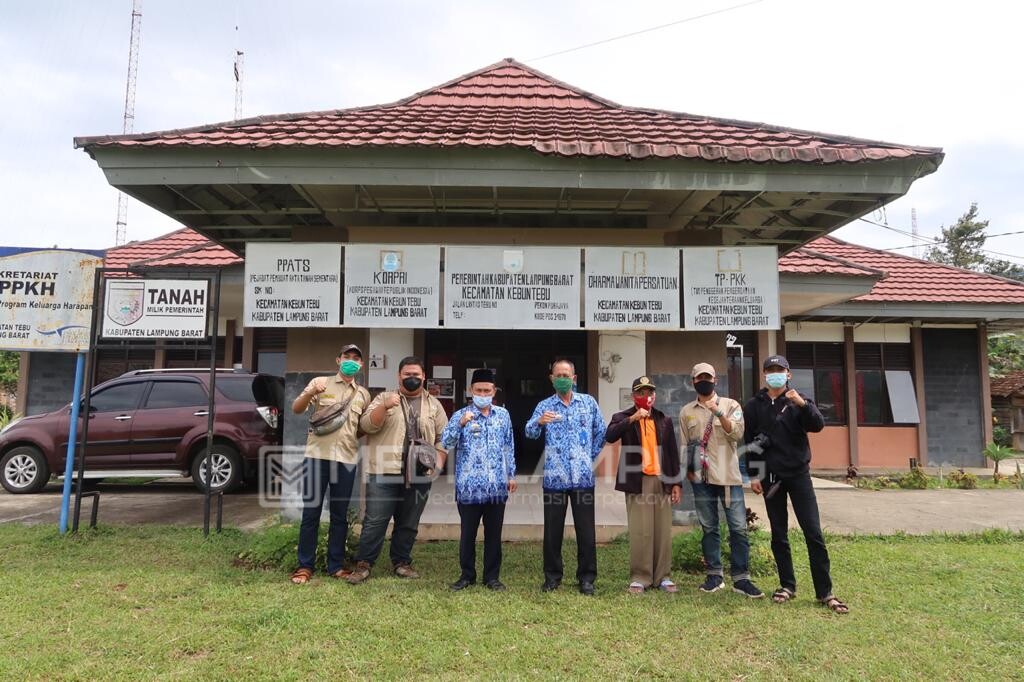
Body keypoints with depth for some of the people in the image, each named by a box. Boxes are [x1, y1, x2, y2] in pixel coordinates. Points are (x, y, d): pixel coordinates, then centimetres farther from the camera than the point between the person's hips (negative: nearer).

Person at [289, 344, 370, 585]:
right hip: (317, 455, -2)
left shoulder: (363, 394, 13)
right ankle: (305, 566, 13)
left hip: (347, 459, 3)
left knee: (340, 515, 8)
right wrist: (310, 393, -23)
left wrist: (355, 436, 1)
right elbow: (296, 409, -4)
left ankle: (336, 565, 18)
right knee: (311, 512, 2)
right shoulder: (320, 382, 4)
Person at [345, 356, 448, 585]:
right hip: (384, 473, -2)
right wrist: (385, 407, -20)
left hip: (419, 475, 3)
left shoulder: (434, 405, 12)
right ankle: (363, 564, 8)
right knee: (375, 520, -2)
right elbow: (367, 425, -6)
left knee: (409, 523, 11)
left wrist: (438, 463, 0)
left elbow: (443, 438, 13)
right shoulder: (384, 398, 6)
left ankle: (402, 562, 24)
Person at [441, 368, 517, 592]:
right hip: (469, 487, -2)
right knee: (468, 533, 8)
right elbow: (446, 444, -13)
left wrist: (511, 475, 14)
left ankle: (492, 576, 23)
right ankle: (467, 574, 23)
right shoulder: (461, 415, -3)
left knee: (494, 533, 10)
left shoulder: (503, 415, 8)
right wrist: (460, 424, -28)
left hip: (497, 487, 2)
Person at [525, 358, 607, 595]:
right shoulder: (544, 406, 3)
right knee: (553, 530, 6)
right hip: (554, 477, 0)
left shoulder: (589, 402, 8)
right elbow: (529, 433, -13)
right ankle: (552, 576, 19)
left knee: (586, 530, 4)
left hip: (583, 477, 1)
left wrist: (591, 457, 8)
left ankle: (587, 577, 16)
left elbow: (600, 432, 15)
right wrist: (539, 422, -34)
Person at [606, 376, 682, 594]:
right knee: (639, 532, -4)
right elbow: (610, 436, -15)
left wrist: (676, 483, 8)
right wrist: (632, 419, -22)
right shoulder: (623, 418, 5)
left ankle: (663, 577, 14)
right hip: (637, 482, -3)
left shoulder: (665, 420, 14)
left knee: (663, 531, 5)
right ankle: (639, 578, 4)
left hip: (662, 481, 3)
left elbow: (673, 452, 13)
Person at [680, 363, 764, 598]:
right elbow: (685, 445, 13)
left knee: (738, 528, -2)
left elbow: (737, 433, -12)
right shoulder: (686, 411, 10)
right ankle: (715, 575, 17)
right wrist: (688, 469, 4)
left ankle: (741, 578, 6)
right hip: (701, 479, 2)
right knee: (709, 528, 7)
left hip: (728, 476, -2)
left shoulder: (730, 405, 3)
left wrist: (718, 413, -22)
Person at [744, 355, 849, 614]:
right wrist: (753, 476, 0)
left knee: (813, 532, -4)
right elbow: (749, 442, 4)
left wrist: (803, 404, -28)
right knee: (778, 535, 7)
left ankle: (825, 591, 2)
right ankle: (787, 585, 18)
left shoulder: (799, 400, 4)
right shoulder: (754, 406, 4)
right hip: (770, 477, 1)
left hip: (798, 474, -1)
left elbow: (818, 425, -12)